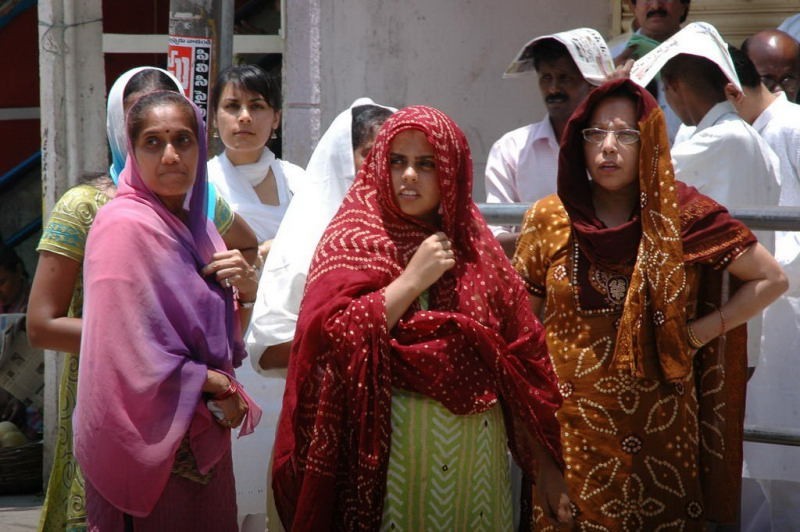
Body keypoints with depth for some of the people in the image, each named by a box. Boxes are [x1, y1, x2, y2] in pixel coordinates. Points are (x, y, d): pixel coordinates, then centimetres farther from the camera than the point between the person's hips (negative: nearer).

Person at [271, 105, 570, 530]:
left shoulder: (476, 248, 7)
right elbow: (330, 339, -17)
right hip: (390, 451, -3)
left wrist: (545, 466, 4)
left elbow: (520, 361, 6)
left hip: (474, 454, 3)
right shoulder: (355, 240, -2)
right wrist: (412, 279, -16)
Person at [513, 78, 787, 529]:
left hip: (660, 428, -1)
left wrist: (699, 332, -7)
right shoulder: (548, 219, -1)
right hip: (572, 427, 1)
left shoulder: (684, 215, -6)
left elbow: (772, 280, 0)